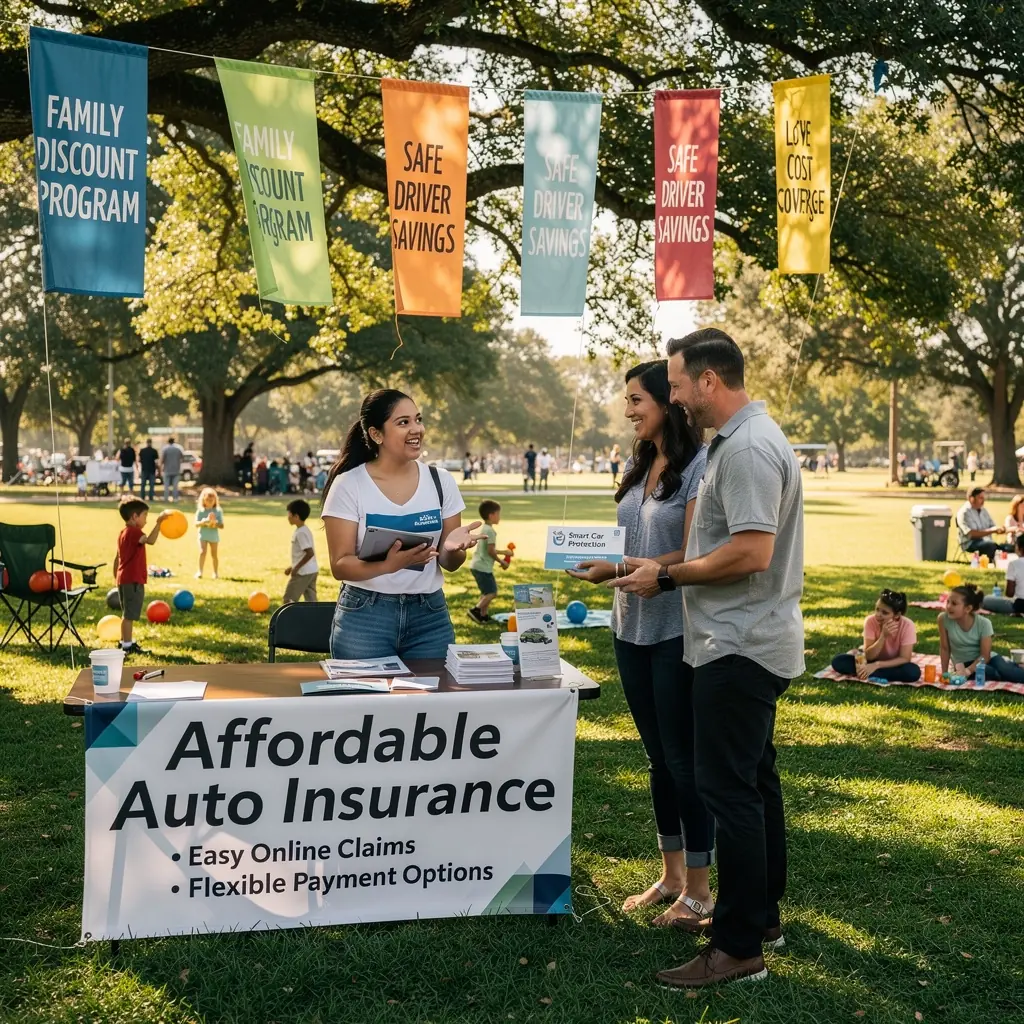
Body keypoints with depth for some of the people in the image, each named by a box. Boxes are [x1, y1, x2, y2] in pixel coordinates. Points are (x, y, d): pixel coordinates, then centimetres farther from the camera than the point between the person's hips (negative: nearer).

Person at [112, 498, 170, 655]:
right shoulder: (134, 532, -15)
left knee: (127, 614, 19)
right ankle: (127, 645, -2)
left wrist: (116, 578, 26)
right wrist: (159, 522, -37)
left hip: (123, 579, 10)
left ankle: (125, 642, 28)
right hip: (133, 580, -10)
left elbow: (117, 558, 21)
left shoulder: (123, 533, 15)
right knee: (129, 615, -5)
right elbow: (150, 540, -34)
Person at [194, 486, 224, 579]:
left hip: (214, 536, 1)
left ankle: (215, 573, 21)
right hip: (203, 535, -1)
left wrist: (215, 522, -21)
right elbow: (196, 524, -7)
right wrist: (204, 521, -23)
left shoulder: (218, 511, -2)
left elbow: (222, 526, -3)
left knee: (214, 554, 9)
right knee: (202, 552, -16)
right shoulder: (200, 511, -2)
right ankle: (200, 571, -15)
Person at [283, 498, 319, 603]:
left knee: (289, 599, -1)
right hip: (311, 571, 9)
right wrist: (293, 567, 22)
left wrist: (296, 568, -18)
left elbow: (310, 553, -24)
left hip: (303, 572, -9)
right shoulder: (305, 530, 13)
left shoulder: (300, 533, -17)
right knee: (311, 601, 8)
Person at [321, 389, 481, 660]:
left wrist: (452, 548, -17)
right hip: (365, 616, -2)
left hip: (430, 616, 3)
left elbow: (450, 564, 6)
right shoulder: (349, 485, -7)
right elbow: (340, 566, -9)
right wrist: (388, 565, -27)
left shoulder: (440, 481, 2)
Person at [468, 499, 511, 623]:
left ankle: (483, 615, 18)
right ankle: (476, 610, -10)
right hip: (483, 567, -10)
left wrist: (503, 552, 26)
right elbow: (490, 551, -20)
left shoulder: (483, 528, 15)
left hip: (477, 566, 10)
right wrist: (501, 562, -7)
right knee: (492, 592, -8)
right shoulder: (490, 531, -16)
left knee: (487, 592, 17)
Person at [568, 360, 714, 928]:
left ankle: (698, 890, 15)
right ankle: (670, 876, 29)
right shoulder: (638, 464, 12)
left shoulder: (700, 464, -13)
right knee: (658, 755, 16)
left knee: (684, 758, 1)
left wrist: (618, 570, -23)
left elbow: (693, 555, -18)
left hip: (678, 630, -8)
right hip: (633, 624, 8)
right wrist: (597, 561, -4)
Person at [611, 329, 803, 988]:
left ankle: (740, 947, -1)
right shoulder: (745, 438, 14)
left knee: (729, 788, -7)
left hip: (739, 648, -11)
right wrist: (666, 567, 15)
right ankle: (760, 915, 28)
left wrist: (666, 576, -15)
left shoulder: (747, 448, -19)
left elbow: (751, 553, -25)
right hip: (748, 643, 11)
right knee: (753, 780, 16)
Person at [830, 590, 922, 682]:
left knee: (914, 672, -36)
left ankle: (865, 674, -27)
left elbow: (904, 659, -24)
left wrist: (877, 665, -34)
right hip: (874, 662, 0)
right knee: (837, 661, -22)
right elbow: (869, 656, -23)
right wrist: (883, 636, -37)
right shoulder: (870, 621, -20)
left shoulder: (907, 626, -23)